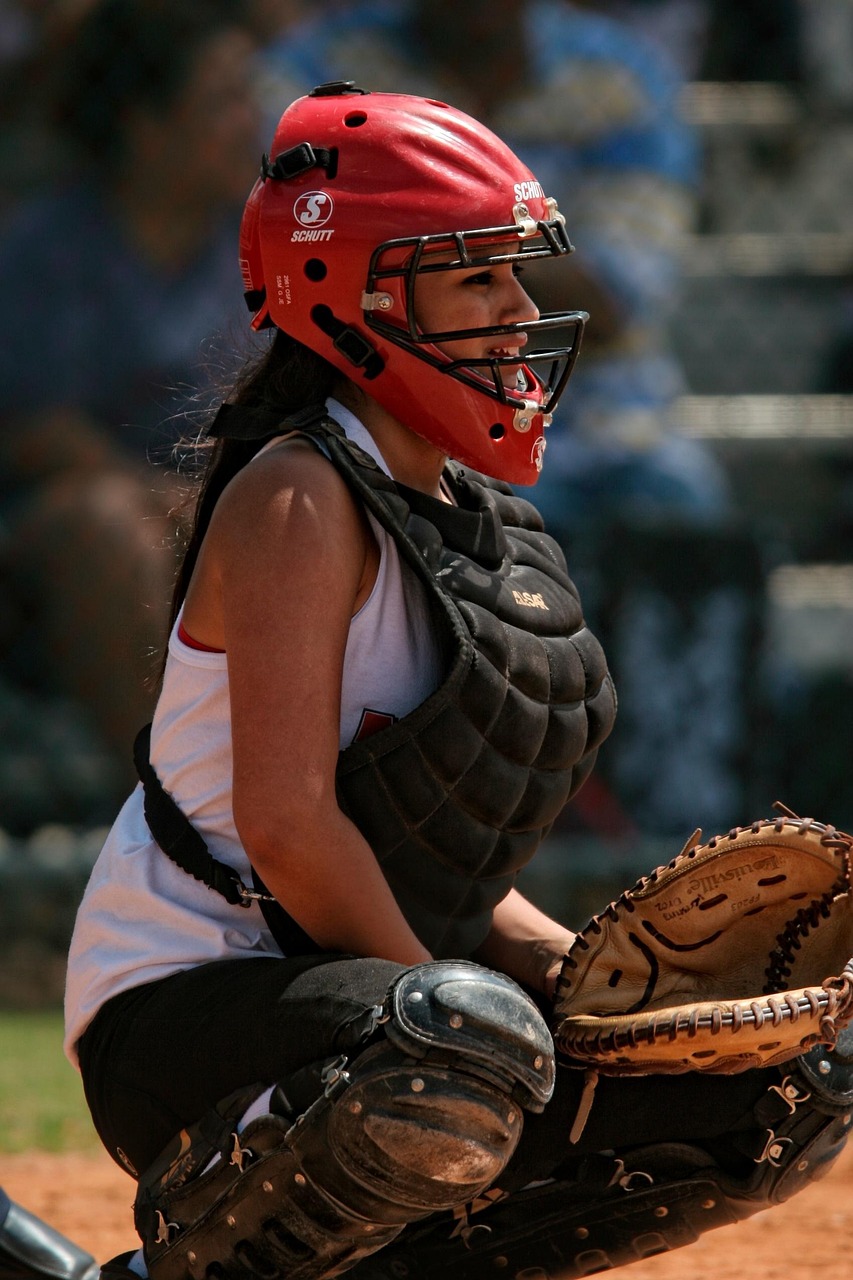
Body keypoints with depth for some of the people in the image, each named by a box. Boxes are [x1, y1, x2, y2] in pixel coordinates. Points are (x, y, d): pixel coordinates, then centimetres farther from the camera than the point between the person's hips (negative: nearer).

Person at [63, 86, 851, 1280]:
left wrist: (568, 966, 1)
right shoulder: (299, 499, -13)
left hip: (370, 983, 9)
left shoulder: (480, 515, 14)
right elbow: (287, 824, -23)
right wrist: (462, 1016, -20)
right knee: (470, 1051, -41)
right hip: (183, 1000, -9)